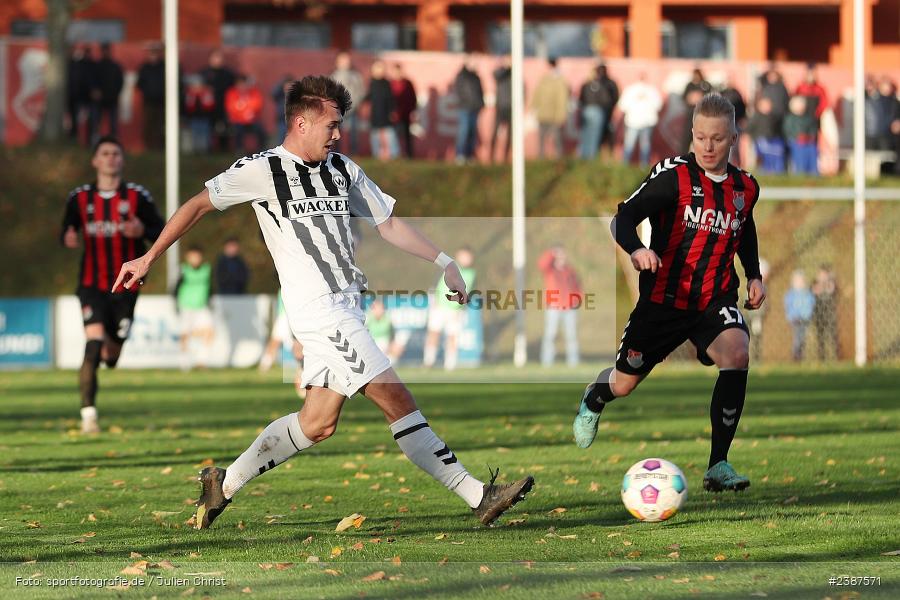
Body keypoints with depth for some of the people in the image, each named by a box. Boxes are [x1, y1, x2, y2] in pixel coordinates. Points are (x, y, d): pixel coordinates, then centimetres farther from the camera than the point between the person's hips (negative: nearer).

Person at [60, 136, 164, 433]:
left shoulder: (137, 196, 0)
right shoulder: (80, 198, 4)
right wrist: (68, 238, -13)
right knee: (93, 343, -21)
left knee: (111, 356, 7)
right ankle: (88, 414, -18)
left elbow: (161, 232, 2)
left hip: (125, 287, 1)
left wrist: (143, 231, -21)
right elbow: (66, 232, 11)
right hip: (92, 285, -1)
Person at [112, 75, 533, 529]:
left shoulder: (342, 169, 14)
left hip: (345, 306, 8)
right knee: (397, 399, -12)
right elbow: (197, 206, 1)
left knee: (318, 422, 10)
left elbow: (388, 223, 21)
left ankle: (223, 484, 22)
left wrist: (444, 262, 13)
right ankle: (476, 495, -12)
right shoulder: (263, 170, -5)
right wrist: (148, 260, 2)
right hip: (317, 308, -8)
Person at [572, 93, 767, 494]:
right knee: (625, 383, 11)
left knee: (736, 353, -29)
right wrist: (636, 250, -38)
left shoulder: (745, 188, 3)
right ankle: (593, 401, 53)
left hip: (716, 299, 2)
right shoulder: (674, 176, -13)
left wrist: (754, 276, 13)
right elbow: (624, 217, -18)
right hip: (664, 298, -2)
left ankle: (718, 464, -23)